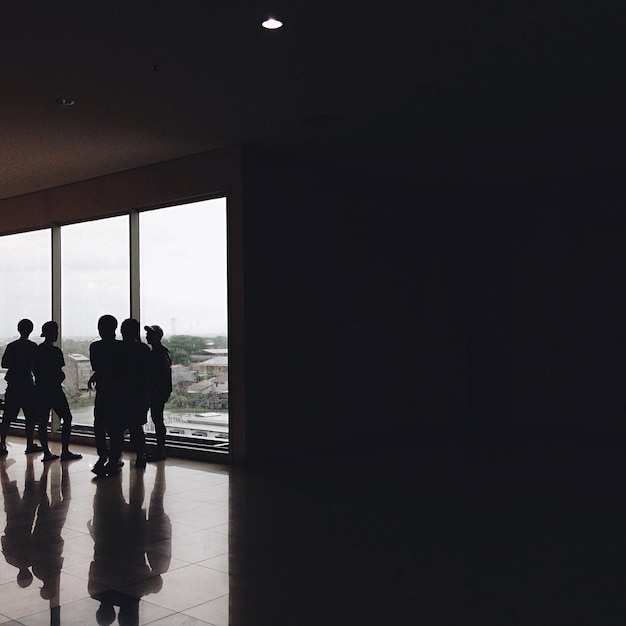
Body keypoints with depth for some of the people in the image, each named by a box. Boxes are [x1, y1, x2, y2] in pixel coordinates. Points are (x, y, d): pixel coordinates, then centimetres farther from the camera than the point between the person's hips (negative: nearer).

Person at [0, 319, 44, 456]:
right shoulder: (32, 346, -8)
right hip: (26, 385, -5)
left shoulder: (11, 346, 6)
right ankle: (30, 445, 8)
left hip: (12, 384, 5)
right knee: (31, 417, 5)